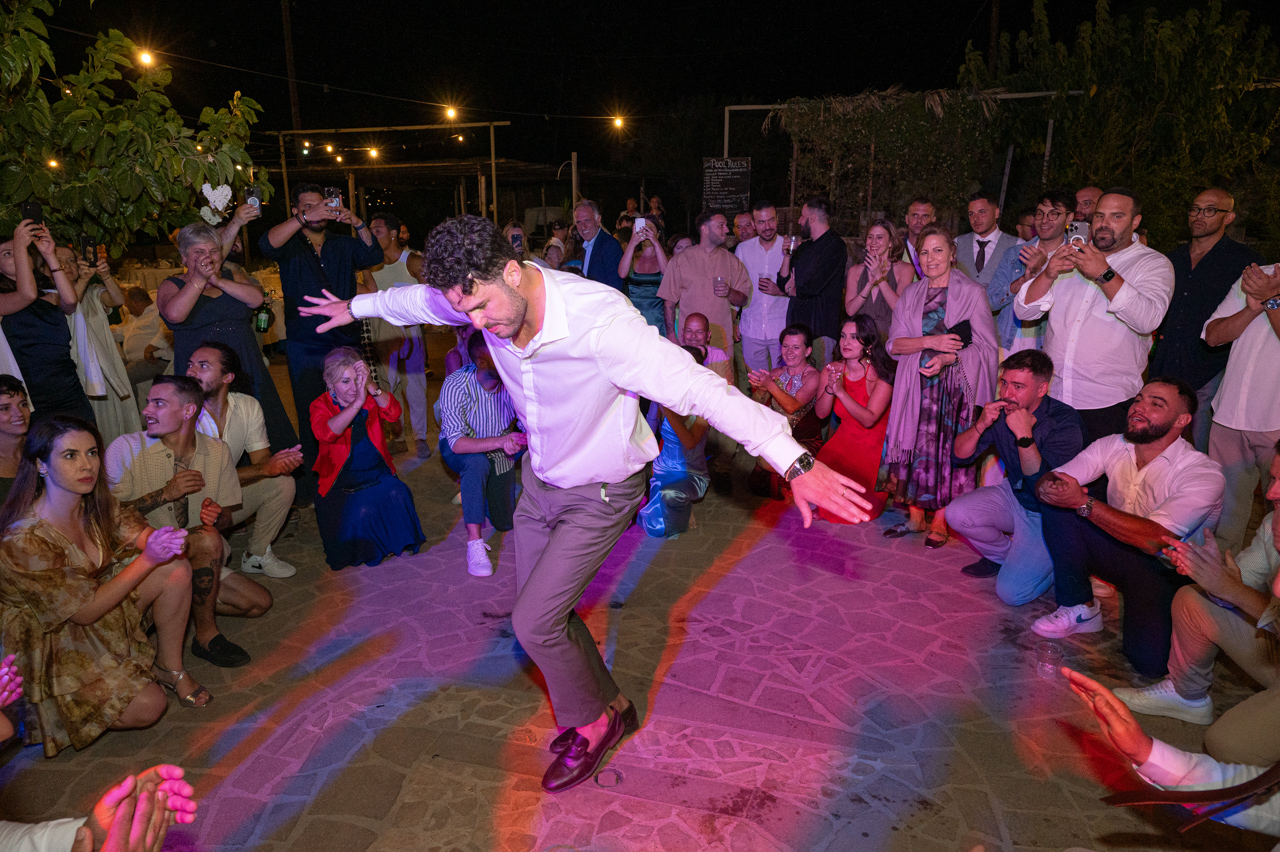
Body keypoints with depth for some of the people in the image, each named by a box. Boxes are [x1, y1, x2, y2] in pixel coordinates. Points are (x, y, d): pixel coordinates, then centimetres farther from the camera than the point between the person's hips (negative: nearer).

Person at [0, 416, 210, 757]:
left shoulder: (95, 504, -10)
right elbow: (85, 611, -25)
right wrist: (148, 559, -31)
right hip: (52, 639, -7)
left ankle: (170, 668, 4)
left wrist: (161, 540, -31)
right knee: (147, 706, -17)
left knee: (176, 568, -15)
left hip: (99, 602, 7)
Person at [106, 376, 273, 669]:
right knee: (207, 541, -33)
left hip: (197, 562, 5)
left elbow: (226, 515, 7)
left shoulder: (217, 451, 0)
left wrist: (217, 516, -18)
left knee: (259, 603, -9)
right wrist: (166, 494, -22)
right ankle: (206, 636, -14)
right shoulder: (126, 448, -9)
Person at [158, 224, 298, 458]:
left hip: (247, 375, 3)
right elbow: (174, 314, -16)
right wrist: (200, 279, -15)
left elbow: (256, 298, -5)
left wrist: (218, 281, -13)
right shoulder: (172, 286, 7)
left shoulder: (232, 277, 15)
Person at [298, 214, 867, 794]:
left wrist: (796, 463, -46)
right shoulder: (486, 296, -14)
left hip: (599, 493, -7)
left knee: (533, 622, -7)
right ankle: (605, 706, 39)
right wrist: (356, 307, 28)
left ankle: (592, 722, 23)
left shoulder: (600, 321, -36)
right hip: (540, 479, 7)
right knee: (542, 611, 15)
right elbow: (419, 298, 10)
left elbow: (699, 388, -41)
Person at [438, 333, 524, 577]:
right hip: (459, 449, -3)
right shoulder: (455, 386, -31)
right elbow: (457, 443, -38)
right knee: (478, 463, -39)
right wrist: (499, 442, -53)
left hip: (499, 450, 3)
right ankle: (474, 543, -30)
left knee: (505, 522, 1)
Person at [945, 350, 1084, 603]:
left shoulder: (1065, 423, -25)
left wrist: (1024, 435, -37)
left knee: (1011, 592, -16)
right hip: (1014, 495, 6)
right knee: (957, 513, -17)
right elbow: (959, 456, -7)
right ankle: (1003, 555, 11)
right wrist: (980, 425, -25)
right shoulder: (1001, 411, -10)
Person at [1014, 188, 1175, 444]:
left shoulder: (1154, 264, 4)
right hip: (1051, 395, 3)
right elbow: (1023, 310, 6)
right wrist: (1048, 274, -12)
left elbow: (1148, 320, -16)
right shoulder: (1068, 257, 14)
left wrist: (1105, 274, -24)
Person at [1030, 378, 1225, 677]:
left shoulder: (1204, 474, -19)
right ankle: (1081, 609, -6)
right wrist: (1049, 488, -33)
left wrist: (1083, 502, -35)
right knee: (1057, 508, -20)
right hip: (1119, 551, 5)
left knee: (1150, 660, -26)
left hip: (1168, 570, -4)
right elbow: (1047, 480, -7)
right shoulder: (1113, 446, -4)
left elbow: (1156, 540, -30)